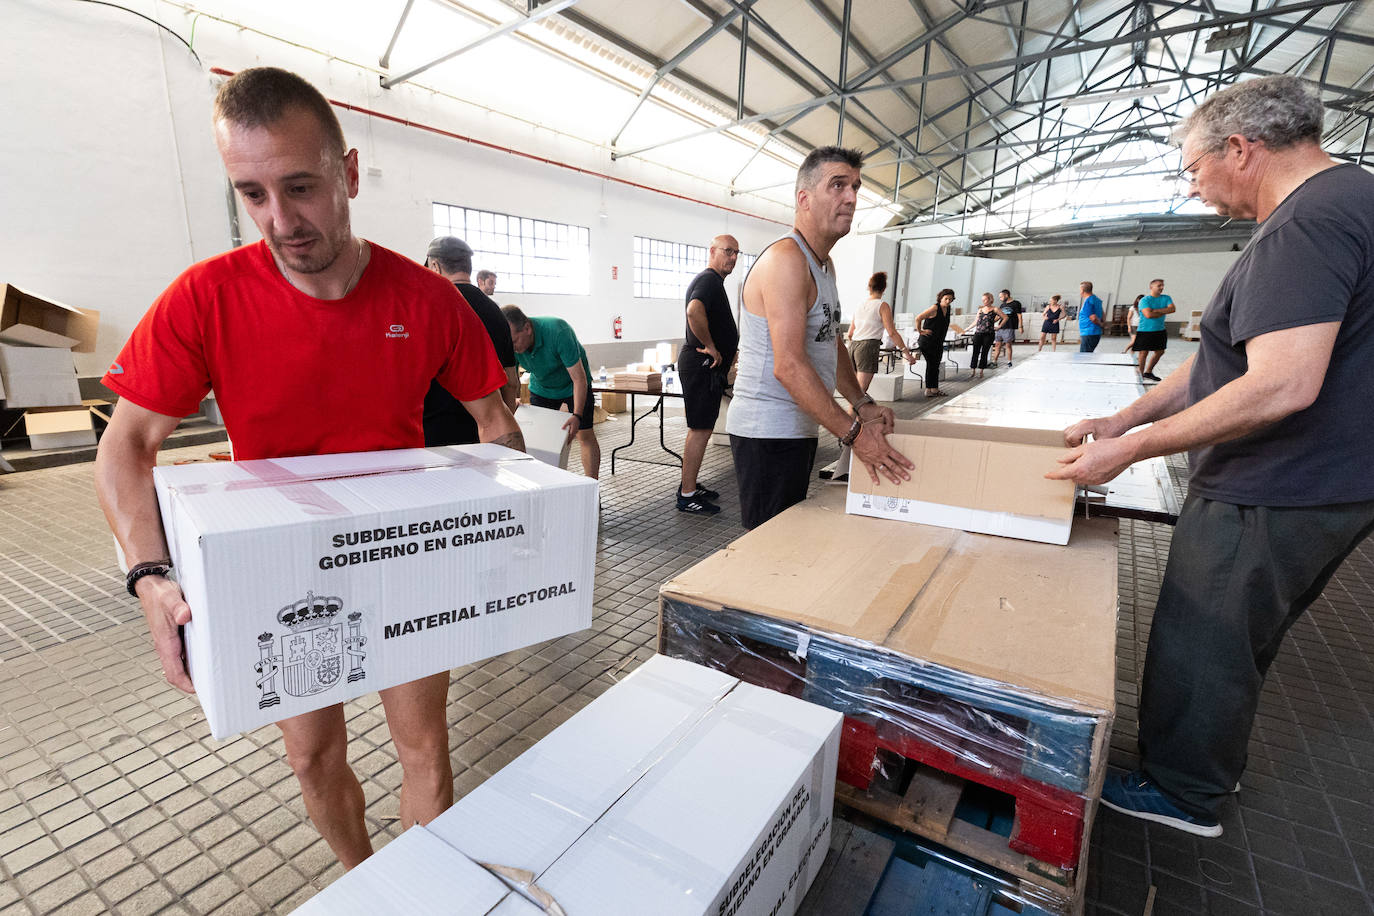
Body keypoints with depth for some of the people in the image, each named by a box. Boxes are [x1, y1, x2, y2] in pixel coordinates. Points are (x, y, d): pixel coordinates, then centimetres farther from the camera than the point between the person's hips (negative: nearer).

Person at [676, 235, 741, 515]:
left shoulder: (710, 281, 22)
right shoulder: (709, 279, -13)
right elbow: (694, 311, -34)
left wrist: (726, 350, 25)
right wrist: (710, 347, -23)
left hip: (707, 365, 11)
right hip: (702, 365, -11)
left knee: (700, 428, 16)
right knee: (700, 430, -8)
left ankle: (690, 485, 26)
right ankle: (687, 495, -2)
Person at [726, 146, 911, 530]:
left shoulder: (824, 263, 16)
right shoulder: (786, 259, -18)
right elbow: (788, 366, -26)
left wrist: (863, 405, 10)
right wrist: (854, 433, -24)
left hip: (800, 426, 10)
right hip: (768, 431, -10)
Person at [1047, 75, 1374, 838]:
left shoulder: (1307, 223, -21)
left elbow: (1280, 387, -31)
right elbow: (1221, 358, 14)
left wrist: (1130, 450, -25)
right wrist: (1125, 418, 9)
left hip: (1273, 499, -10)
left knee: (1201, 647, 5)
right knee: (1236, 643, 23)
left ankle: (1183, 793, 25)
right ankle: (1211, 764, 42)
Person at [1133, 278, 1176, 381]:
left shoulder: (1166, 298, 9)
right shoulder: (1145, 300, -9)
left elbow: (1172, 309, -7)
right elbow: (1148, 314, -21)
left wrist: (1156, 311, -17)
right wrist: (1163, 312, -9)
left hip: (1160, 330, 7)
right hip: (1145, 331, -6)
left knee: (1160, 352, 12)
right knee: (1144, 353, -5)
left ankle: (1148, 372, 26)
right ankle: (1140, 375, 3)